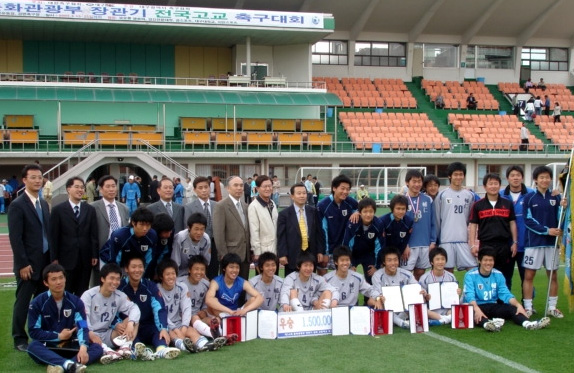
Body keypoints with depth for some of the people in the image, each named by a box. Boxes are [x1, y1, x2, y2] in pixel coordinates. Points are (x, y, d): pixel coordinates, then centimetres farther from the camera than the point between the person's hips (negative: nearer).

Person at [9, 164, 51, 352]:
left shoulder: (44, 204, 12)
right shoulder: (17, 205, -9)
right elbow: (15, 238, -13)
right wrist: (23, 264, -16)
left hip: (45, 262, 6)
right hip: (28, 264, -6)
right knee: (23, 302, 3)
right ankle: (20, 339, 13)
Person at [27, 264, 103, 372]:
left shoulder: (75, 301, 0)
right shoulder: (37, 303, -4)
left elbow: (82, 327, -12)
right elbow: (34, 332, -7)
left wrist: (83, 347, -31)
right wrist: (59, 336, -10)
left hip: (70, 345, 2)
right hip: (47, 347, -2)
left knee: (97, 348, -22)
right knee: (33, 347, -35)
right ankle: (69, 364, -58)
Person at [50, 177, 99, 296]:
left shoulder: (90, 210, 10)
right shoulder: (58, 210, 0)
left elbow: (94, 235, 7)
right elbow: (54, 236, -2)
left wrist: (95, 255, 1)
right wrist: (54, 258, -6)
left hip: (86, 259, 3)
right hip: (66, 259, -3)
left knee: (82, 294, 7)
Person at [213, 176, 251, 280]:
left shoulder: (245, 206, 14)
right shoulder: (221, 206, -8)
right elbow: (218, 233, -12)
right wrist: (224, 256, -15)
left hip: (245, 255, 6)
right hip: (230, 255, -6)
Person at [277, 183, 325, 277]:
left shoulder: (313, 211, 8)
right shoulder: (284, 214, -1)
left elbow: (319, 232, 10)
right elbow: (281, 236, -3)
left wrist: (320, 251, 4)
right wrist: (282, 255, -10)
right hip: (292, 256, -3)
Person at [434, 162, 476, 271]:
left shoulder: (470, 195, 10)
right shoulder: (442, 195, 2)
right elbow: (436, 219, 4)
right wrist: (435, 240, 2)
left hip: (464, 240, 2)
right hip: (446, 240, -2)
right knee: (448, 270, 4)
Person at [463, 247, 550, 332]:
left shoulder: (498, 275, 7)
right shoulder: (470, 275, -8)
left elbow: (506, 294, 0)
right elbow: (470, 296, -21)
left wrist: (518, 305, -20)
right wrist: (477, 309, -42)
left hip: (493, 306, 5)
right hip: (475, 307, -5)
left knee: (511, 308, -22)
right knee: (472, 312, -39)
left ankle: (527, 323, -50)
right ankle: (486, 324, -70)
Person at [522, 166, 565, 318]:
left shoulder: (556, 197, 6)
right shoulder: (529, 198, -2)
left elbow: (560, 219, 5)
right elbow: (528, 221, -6)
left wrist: (563, 207, -13)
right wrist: (547, 230, -14)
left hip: (552, 242, 3)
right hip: (533, 242, -3)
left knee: (553, 275, 8)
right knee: (529, 275, -2)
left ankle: (552, 307, 19)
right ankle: (528, 307, 6)